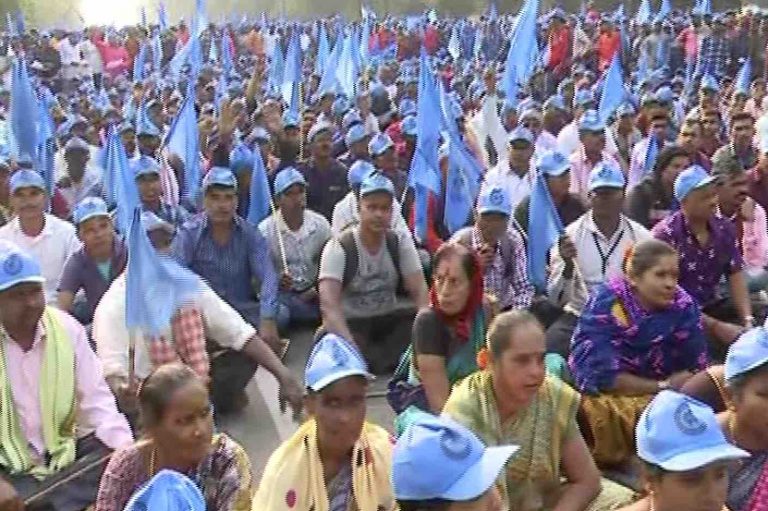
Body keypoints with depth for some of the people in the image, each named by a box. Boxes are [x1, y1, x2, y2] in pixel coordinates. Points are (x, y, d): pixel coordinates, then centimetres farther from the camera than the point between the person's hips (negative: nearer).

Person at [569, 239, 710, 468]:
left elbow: (696, 368, -8)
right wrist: (663, 386, -17)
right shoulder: (606, 303, -21)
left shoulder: (683, 305, -10)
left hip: (660, 396, 4)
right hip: (606, 393, -4)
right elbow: (603, 375, -24)